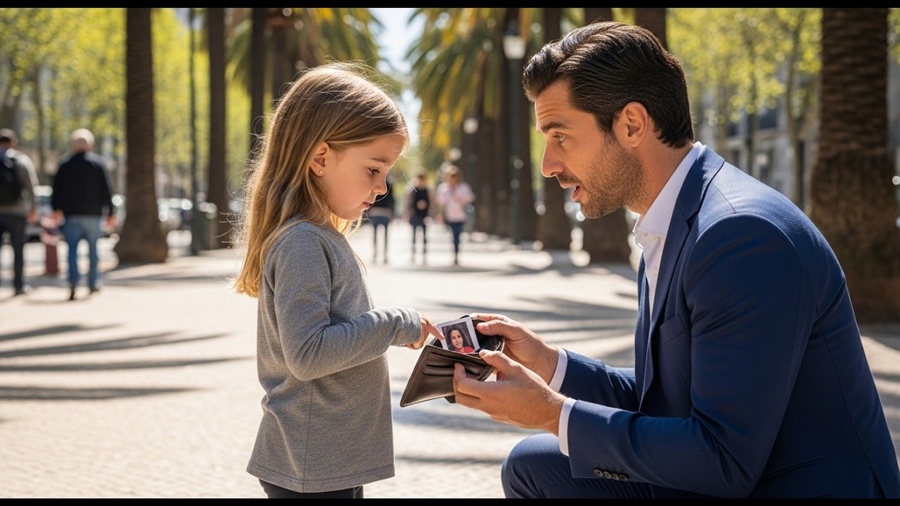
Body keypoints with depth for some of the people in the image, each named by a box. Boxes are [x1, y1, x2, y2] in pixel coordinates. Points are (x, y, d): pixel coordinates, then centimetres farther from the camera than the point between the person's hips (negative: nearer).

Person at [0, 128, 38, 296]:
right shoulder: (23, 160, -2)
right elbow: (31, 186, -6)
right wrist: (33, 208, 1)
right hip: (16, 212, -1)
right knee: (18, 249, 7)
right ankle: (19, 285, 11)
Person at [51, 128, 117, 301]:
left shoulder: (65, 164, 4)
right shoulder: (98, 163, 1)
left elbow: (57, 189, 2)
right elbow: (107, 190, -1)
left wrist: (57, 209, 8)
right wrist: (110, 213, 2)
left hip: (72, 214, 0)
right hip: (93, 214, 0)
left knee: (72, 249, -2)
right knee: (93, 248, 11)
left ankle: (73, 281, -22)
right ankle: (93, 283, 16)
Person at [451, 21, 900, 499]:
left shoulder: (743, 232, -23)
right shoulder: (669, 232, 8)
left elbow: (725, 460, -24)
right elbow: (658, 393, 14)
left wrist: (553, 413, -19)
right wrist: (550, 363, 1)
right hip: (722, 477, 9)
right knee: (533, 463, 8)